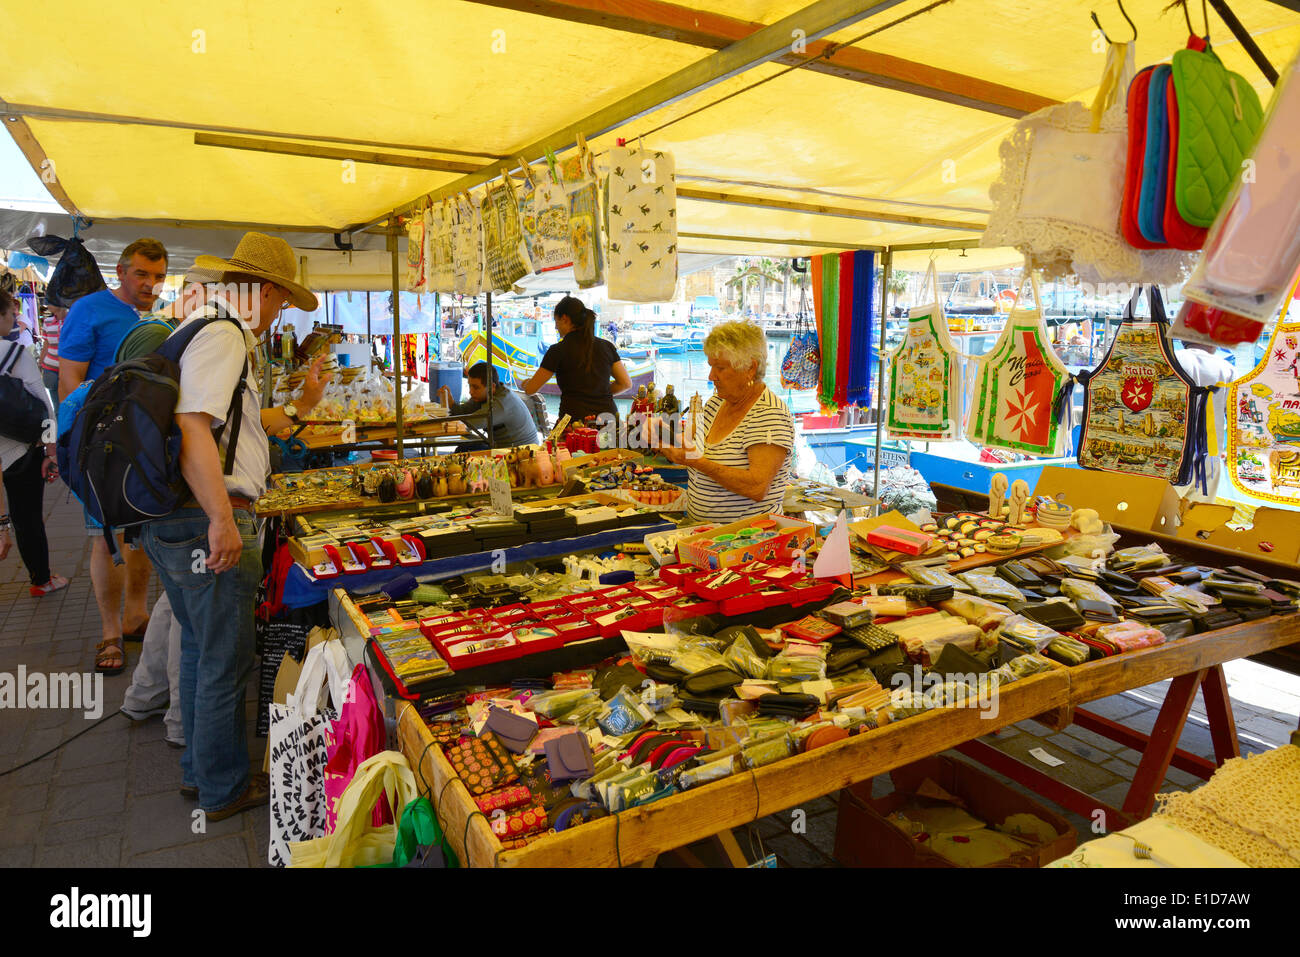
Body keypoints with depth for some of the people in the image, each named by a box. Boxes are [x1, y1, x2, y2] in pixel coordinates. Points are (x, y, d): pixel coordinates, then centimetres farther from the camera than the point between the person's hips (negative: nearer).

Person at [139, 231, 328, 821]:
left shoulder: (202, 330, 19)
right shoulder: (224, 335, -14)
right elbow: (193, 425, -27)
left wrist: (301, 405, 28)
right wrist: (222, 520, -30)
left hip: (169, 522, 11)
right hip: (205, 525, -11)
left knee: (200, 647, 22)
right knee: (225, 661, 3)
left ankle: (197, 768, 37)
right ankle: (223, 789, 19)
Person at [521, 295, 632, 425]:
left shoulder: (559, 350, -2)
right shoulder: (606, 346, 10)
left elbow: (530, 389, 4)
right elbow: (626, 383, 13)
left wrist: (526, 383, 26)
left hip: (575, 420, -4)